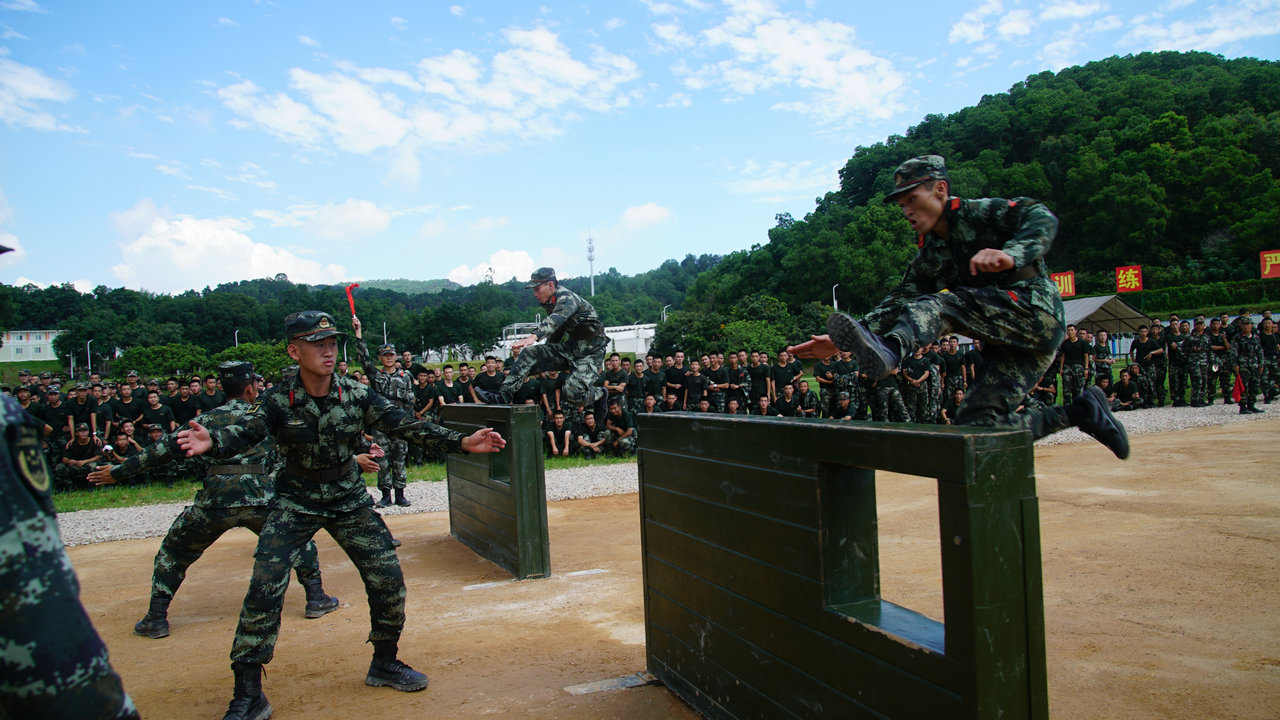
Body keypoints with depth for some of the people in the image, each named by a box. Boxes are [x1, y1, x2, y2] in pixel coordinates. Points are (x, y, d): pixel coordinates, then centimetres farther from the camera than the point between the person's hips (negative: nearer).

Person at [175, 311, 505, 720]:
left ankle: (384, 663, 24)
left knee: (387, 578, 0)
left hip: (350, 501, 2)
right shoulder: (278, 401, -15)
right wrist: (212, 443, -54)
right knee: (265, 588, -12)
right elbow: (245, 432, -29)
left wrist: (461, 443, -24)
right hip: (296, 503, -2)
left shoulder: (357, 396, -10)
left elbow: (405, 426, -13)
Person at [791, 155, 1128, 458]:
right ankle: (1079, 412, 7)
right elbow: (899, 303, 9)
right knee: (975, 423, -6)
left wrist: (1011, 255, -42)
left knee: (938, 305, -26)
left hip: (1034, 310, -8)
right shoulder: (929, 255, 17)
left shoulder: (980, 213, -3)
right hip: (1006, 342, 8)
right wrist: (840, 343, -3)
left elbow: (1041, 218, -20)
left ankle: (888, 351, -54)